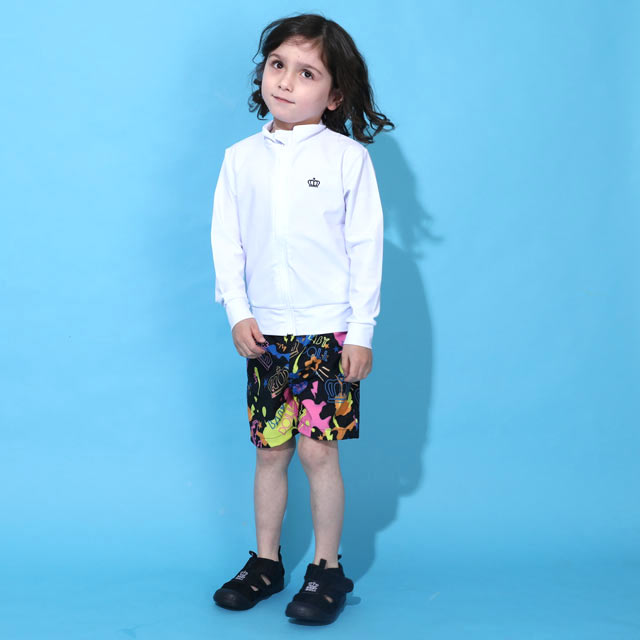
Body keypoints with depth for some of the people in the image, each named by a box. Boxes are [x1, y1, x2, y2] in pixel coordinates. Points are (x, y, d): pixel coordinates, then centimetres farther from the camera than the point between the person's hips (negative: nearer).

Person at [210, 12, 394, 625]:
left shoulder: (348, 157, -4)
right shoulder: (241, 157, 4)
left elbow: (366, 246, -4)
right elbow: (226, 238, 6)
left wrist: (361, 331, -6)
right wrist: (238, 313, -4)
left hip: (327, 332, -3)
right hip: (264, 333, 3)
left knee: (317, 449, -1)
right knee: (269, 452, 11)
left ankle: (328, 568, 16)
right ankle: (266, 561, 26)